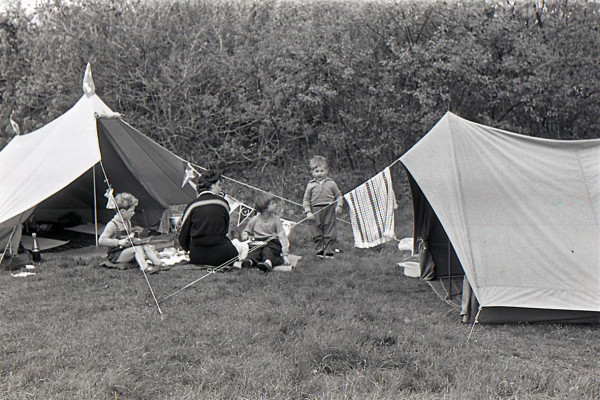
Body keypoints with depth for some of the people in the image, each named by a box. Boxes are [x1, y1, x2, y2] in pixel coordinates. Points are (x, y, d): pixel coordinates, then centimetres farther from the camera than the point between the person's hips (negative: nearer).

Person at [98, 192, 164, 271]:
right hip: (115, 255, -8)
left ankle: (158, 263, -28)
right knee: (138, 248, -29)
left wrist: (134, 239, 2)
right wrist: (119, 242, -36)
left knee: (146, 246, -14)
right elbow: (101, 241, -29)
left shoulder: (127, 222, 10)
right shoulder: (113, 225, -17)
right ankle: (144, 268, -45)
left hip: (126, 250, 8)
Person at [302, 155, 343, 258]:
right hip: (316, 212, 0)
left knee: (330, 233, 1)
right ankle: (319, 251, 15)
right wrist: (308, 212, -4)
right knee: (317, 234, 4)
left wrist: (339, 205, -4)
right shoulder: (311, 185, 5)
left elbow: (338, 195, 12)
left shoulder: (331, 183, 7)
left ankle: (328, 252, 10)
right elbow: (306, 199, 6)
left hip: (329, 210, 0)